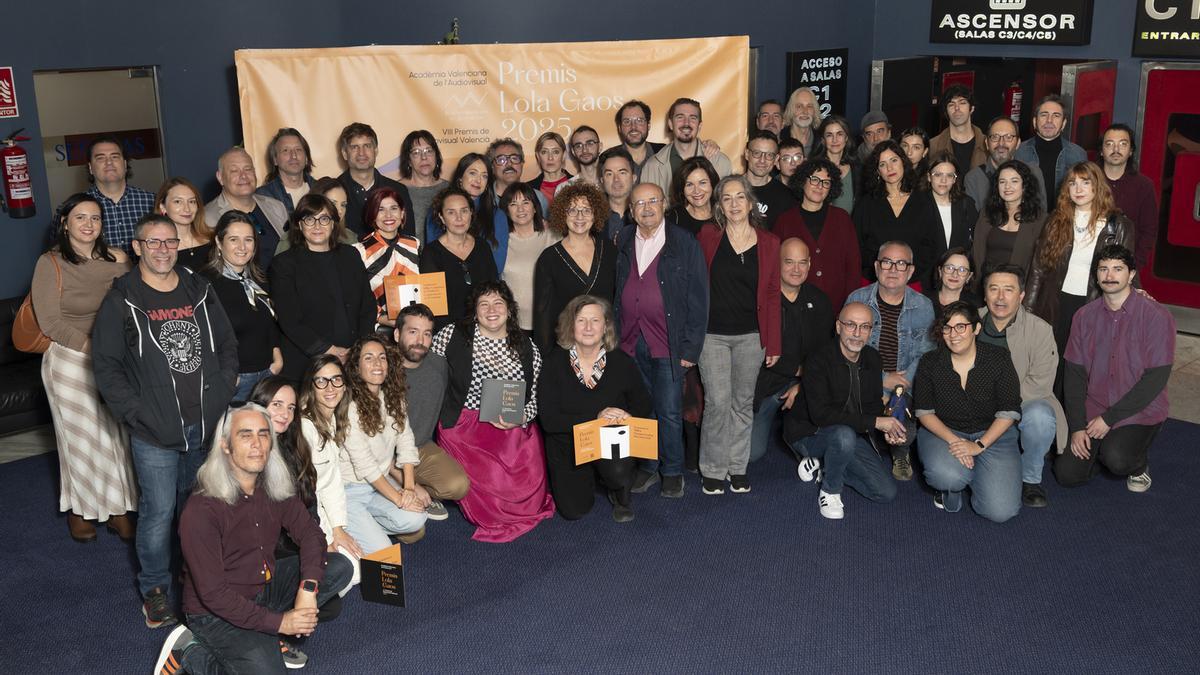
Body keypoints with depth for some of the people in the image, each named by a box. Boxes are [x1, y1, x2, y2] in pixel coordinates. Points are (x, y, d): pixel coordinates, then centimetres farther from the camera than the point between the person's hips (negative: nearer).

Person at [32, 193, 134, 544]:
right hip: (71, 361, -3)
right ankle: (79, 509, 27)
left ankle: (119, 508, 21)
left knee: (119, 434, 5)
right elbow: (51, 323, -10)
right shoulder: (50, 264, -7)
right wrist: (93, 347, -17)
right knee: (81, 436, 8)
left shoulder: (118, 259, 2)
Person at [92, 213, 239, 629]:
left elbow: (227, 345, 13)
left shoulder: (199, 292, 8)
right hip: (155, 432, -4)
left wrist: (221, 397, 3)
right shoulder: (121, 301, -3)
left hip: (206, 425, 4)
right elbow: (106, 365, -5)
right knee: (159, 511, -1)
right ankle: (154, 589, 16)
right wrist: (135, 414, -12)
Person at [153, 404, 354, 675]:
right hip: (217, 612, -7)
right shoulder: (201, 510, -25)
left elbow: (309, 532, -4)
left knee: (340, 567, -7)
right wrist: (278, 622, -24)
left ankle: (268, 642, -3)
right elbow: (212, 592, -24)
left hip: (266, 587, 7)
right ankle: (190, 652, 1)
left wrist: (308, 588, -23)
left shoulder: (275, 488, -5)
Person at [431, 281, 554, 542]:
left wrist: (520, 419, -10)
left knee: (528, 492, -10)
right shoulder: (451, 336, -2)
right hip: (465, 427, -3)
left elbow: (533, 397, 10)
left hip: (515, 429, 3)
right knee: (490, 488, -17)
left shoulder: (527, 348, 7)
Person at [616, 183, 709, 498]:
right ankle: (647, 466, 27)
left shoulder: (685, 244, -3)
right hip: (630, 342, 3)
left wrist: (690, 348, -8)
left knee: (669, 412, 1)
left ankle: (672, 471, 18)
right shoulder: (622, 242, 8)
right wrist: (613, 336, 4)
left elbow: (698, 299, -4)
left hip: (668, 343, -3)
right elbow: (613, 293, 11)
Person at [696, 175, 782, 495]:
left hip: (751, 336, 2)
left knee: (743, 402, 10)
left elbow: (772, 295, 5)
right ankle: (713, 470, 10)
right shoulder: (707, 236, 0)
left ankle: (738, 467, 23)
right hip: (713, 333, -2)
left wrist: (774, 343, 3)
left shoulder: (768, 243, 4)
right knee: (717, 402, -5)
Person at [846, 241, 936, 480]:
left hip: (906, 389, 1)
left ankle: (901, 452, 7)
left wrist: (895, 391, -17)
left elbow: (925, 356, -1)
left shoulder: (923, 307, 4)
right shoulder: (857, 300, 1)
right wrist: (882, 379, -15)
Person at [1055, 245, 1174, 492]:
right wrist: (1077, 426, -8)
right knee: (1067, 474, -10)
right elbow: (1074, 374, 2)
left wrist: (1110, 418, -17)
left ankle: (1139, 464, 6)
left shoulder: (1157, 316, -11)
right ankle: (1105, 448, 21)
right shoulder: (1085, 316, 2)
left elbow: (1156, 378, -15)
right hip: (1092, 410, 4)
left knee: (1117, 460, -31)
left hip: (1139, 413, -4)